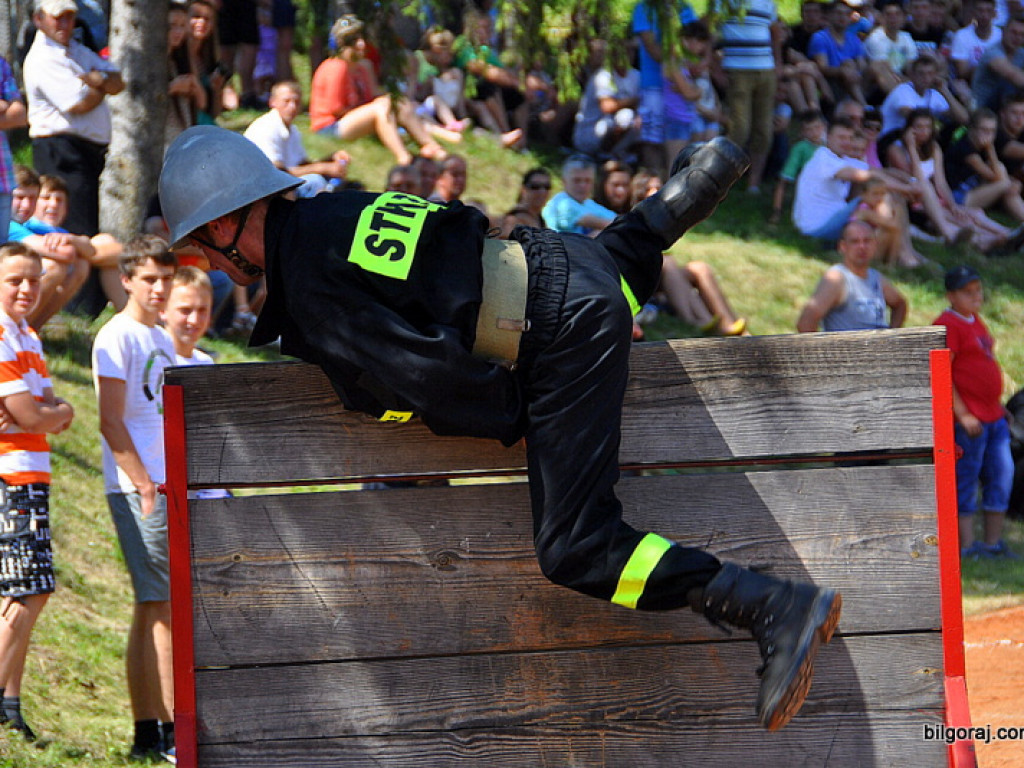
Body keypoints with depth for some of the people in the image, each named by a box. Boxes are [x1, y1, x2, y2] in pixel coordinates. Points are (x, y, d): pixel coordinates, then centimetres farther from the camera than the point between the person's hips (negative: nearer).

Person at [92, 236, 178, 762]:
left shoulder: (161, 340, 20)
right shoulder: (118, 337, -7)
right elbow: (112, 422, -14)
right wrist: (146, 487, -18)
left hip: (165, 487, 9)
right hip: (139, 489, -9)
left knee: (155, 609, 8)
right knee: (163, 606, -11)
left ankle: (149, 731, 9)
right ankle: (170, 732, -13)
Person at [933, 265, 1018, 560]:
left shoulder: (976, 322, 18)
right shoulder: (947, 325, -11)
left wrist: (999, 405, 25)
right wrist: (963, 414, -20)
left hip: (993, 416, 9)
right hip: (967, 419, -9)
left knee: (1002, 475, 8)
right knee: (965, 482, -4)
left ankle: (994, 542, 15)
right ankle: (966, 545, 0)